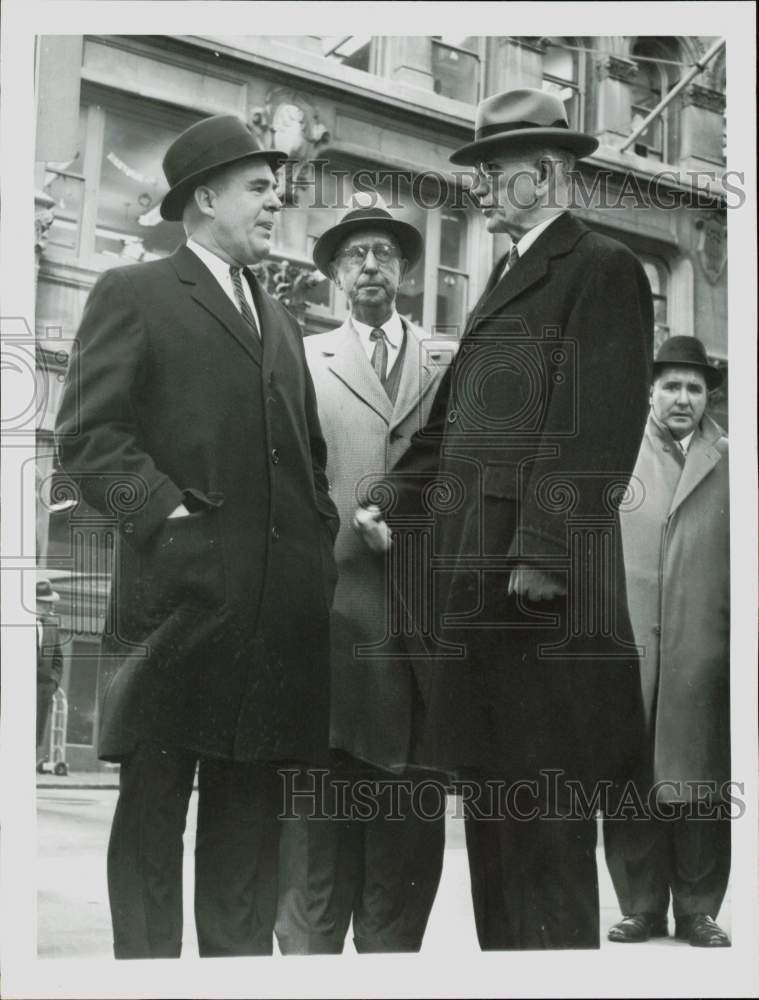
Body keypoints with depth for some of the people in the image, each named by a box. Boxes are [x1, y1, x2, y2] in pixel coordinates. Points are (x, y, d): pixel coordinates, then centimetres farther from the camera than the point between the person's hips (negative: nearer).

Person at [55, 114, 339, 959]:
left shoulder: (281, 321, 25)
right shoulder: (133, 294, 4)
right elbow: (89, 432, -7)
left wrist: (322, 532, 12)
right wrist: (164, 514, -16)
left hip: (280, 598, 6)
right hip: (179, 592, -6)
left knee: (249, 807, 9)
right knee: (154, 801, 0)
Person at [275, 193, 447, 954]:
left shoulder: (447, 366, 13)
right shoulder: (302, 359, 11)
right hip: (329, 592, -1)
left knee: (408, 803, 3)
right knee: (319, 804, -2)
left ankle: (394, 952, 12)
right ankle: (308, 951, 5)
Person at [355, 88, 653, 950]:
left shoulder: (601, 268, -4)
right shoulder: (508, 276, 24)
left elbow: (596, 426, -15)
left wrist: (542, 554, -21)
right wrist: (394, 501, 15)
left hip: (542, 573, -9)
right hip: (480, 571, 9)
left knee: (543, 800, -5)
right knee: (488, 788, 14)